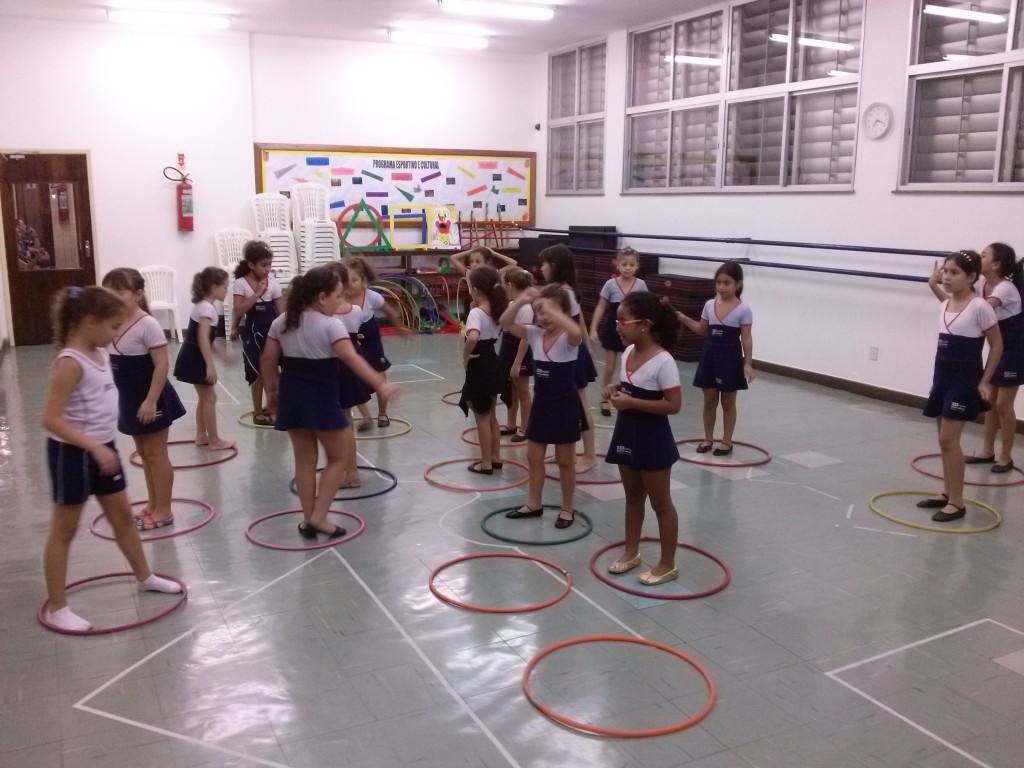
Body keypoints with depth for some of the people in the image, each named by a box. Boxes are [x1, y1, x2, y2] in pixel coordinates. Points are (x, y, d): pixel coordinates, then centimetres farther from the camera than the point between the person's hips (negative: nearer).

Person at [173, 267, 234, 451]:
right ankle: (214, 441, 4)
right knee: (210, 399, -2)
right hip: (195, 359, -10)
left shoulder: (202, 305, 13)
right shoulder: (208, 308, -18)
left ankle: (201, 436, 25)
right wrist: (210, 365, -28)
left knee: (204, 398, 18)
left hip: (192, 358, 10)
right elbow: (203, 338, -26)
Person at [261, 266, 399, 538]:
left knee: (305, 459, 15)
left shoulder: (282, 322, 6)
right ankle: (318, 516, 4)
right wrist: (381, 384, -29)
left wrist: (272, 390, 21)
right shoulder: (330, 324, -14)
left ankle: (308, 519, 19)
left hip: (291, 395, 6)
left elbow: (267, 360, 9)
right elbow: (352, 358, -26)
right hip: (320, 396, -6)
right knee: (337, 458, 10)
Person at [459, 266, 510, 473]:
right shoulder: (497, 310, 1)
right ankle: (495, 458, 29)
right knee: (491, 416, 20)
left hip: (479, 369, -8)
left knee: (482, 419, 4)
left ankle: (486, 463, 13)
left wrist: (465, 357, -25)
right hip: (493, 365, 8)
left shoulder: (476, 313, -22)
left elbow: (473, 338, -40)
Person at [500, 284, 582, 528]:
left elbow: (577, 332, -41)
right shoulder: (535, 334, 0)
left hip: (565, 404, -6)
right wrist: (520, 301, -22)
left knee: (565, 460, 7)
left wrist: (549, 308, -38)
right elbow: (505, 323, -7)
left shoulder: (568, 339, -16)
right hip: (541, 403, 6)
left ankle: (567, 509, 21)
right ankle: (534, 504, 30)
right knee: (533, 456, 14)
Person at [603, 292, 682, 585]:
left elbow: (673, 405, -23)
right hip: (627, 435, 8)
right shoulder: (628, 353, 2)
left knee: (660, 502, 7)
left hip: (652, 439, -8)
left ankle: (667, 564, 20)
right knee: (633, 497, 20)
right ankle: (631, 551, 35)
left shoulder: (663, 362, -22)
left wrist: (631, 402, -26)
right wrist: (615, 390, -4)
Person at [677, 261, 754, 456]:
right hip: (710, 356, 4)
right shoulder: (709, 305, 3)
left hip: (730, 358, -4)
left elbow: (746, 339, -9)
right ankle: (708, 438, 24)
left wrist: (748, 363, -13)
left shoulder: (743, 310, -10)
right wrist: (684, 319, 2)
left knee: (728, 402, 8)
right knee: (709, 400, 11)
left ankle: (726, 441, 18)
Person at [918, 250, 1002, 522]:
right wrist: (934, 283, 13)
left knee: (948, 440, -8)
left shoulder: (980, 307, -14)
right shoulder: (947, 303, 5)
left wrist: (984, 381, -11)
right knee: (944, 440, 12)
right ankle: (947, 493, 23)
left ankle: (957, 502, 0)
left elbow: (997, 345, -9)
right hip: (942, 376, 7)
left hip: (964, 380, -7)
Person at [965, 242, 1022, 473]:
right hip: (998, 349, 8)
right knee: (990, 401, 11)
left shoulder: (1006, 288, -26)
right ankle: (987, 451, 21)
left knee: (1003, 404, -3)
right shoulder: (985, 285, 0)